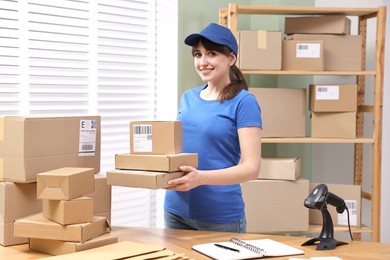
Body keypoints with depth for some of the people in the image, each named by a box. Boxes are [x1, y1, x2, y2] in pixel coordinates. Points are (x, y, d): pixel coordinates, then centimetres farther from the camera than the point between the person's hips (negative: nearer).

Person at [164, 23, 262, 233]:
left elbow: (251, 167, -15)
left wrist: (200, 178, -29)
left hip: (220, 215, -5)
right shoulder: (187, 98, 9)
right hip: (176, 209, 6)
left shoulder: (243, 101, -9)